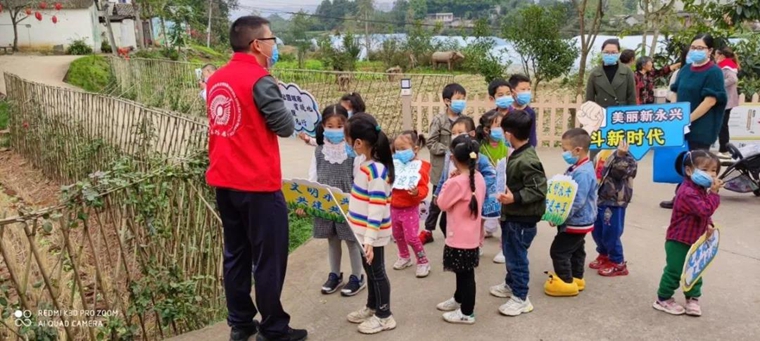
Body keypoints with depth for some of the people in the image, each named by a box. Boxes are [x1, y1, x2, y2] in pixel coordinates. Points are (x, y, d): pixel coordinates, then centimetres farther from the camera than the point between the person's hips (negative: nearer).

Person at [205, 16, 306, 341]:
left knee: (236, 254, 16)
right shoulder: (260, 80, -15)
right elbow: (286, 126, -10)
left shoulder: (216, 79, 8)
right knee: (268, 259, 4)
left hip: (224, 182, 8)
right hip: (258, 184, -8)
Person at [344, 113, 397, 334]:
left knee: (376, 272, 6)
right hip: (364, 232, 9)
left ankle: (384, 316, 21)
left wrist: (369, 240, -25)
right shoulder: (368, 164, 4)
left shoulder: (376, 170, -25)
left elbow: (377, 209, -26)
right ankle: (372, 308, 38)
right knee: (370, 271, 21)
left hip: (372, 235, -9)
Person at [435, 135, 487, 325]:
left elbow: (442, 204, -12)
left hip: (460, 238, -8)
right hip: (472, 235, 9)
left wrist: (448, 181, -6)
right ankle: (459, 299, 43)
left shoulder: (456, 182, -24)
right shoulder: (479, 178, 2)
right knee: (463, 271, 24)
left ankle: (467, 313, 16)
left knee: (465, 274, 4)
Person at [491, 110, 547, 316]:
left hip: (522, 219, -10)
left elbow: (539, 190, -26)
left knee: (517, 257, 1)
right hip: (511, 215, 10)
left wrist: (515, 197, -33)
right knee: (509, 253, 24)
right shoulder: (517, 155, 4)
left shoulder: (527, 161, -26)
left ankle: (520, 298, 14)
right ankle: (510, 285, 43)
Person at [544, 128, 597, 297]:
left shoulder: (583, 173, -27)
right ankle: (576, 279, 35)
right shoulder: (578, 168, 6)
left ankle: (566, 282, 8)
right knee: (576, 250, 21)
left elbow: (577, 203, -31)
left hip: (576, 222, -10)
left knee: (558, 251, -2)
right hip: (578, 221, 10)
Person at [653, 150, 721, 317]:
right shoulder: (688, 192, -26)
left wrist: (709, 225, 1)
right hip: (679, 242, -9)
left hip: (694, 241, 10)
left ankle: (693, 298, 33)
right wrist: (714, 193, -29)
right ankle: (663, 299, 15)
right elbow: (705, 210, -33)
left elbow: (705, 213, 19)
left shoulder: (701, 190, 7)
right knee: (674, 271, 1)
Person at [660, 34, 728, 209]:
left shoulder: (714, 72, -11)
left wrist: (688, 119, -18)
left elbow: (710, 101, -17)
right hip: (682, 126, 7)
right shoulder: (686, 69, 9)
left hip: (701, 128, -7)